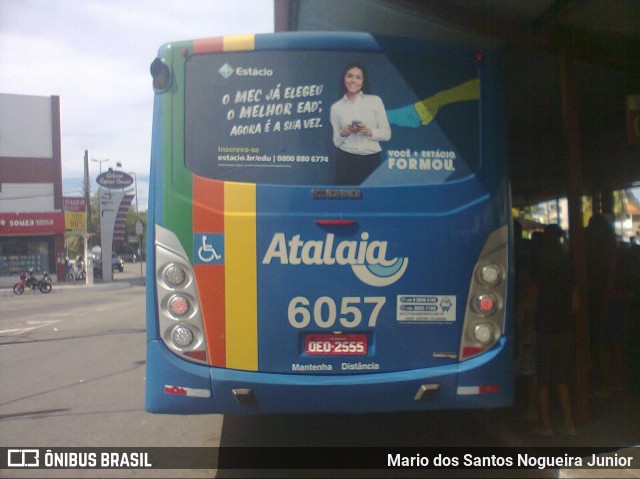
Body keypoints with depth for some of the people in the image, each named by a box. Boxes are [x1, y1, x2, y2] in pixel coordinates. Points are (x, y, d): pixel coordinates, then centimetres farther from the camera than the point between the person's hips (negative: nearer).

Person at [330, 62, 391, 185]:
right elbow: (336, 142, 10)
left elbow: (387, 133, 3)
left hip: (372, 160, 0)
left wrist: (370, 132, -14)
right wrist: (342, 134, -10)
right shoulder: (336, 107, 7)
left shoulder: (375, 100, 4)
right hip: (346, 162, 1)